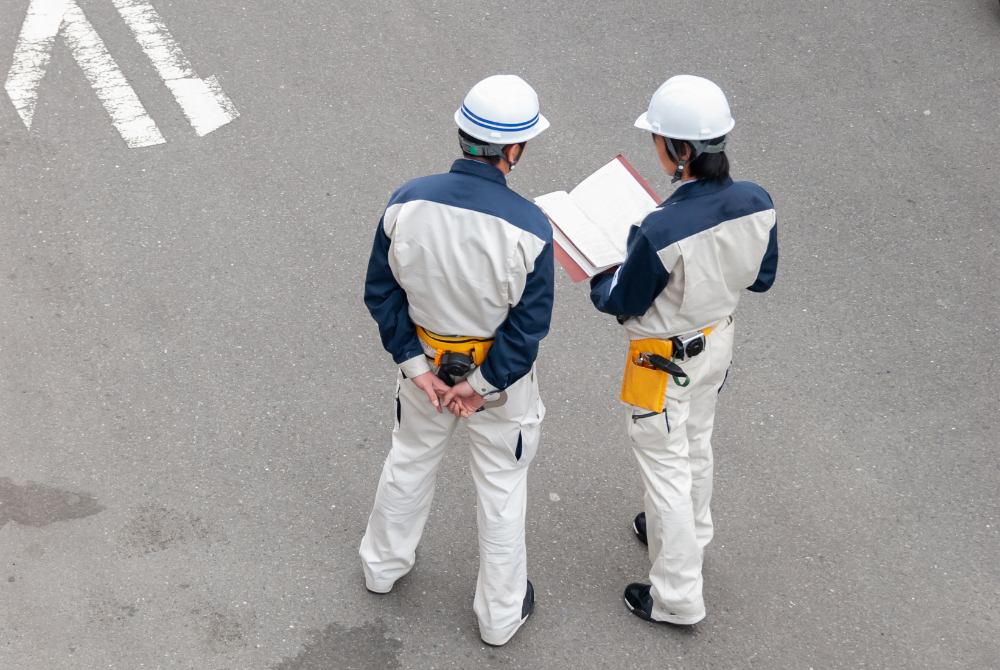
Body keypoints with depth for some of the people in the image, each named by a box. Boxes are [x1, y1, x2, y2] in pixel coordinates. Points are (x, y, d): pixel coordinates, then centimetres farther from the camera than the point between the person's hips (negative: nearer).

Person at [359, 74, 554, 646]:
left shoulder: (408, 203, -19)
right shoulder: (529, 227, -28)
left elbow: (382, 293, -10)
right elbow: (528, 326, -22)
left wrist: (416, 366, -6)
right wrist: (481, 383, -11)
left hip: (425, 363, 3)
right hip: (501, 374, -3)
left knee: (410, 462, 28)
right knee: (502, 490, 17)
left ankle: (384, 564, 52)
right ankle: (501, 614, 36)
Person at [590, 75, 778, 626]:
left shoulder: (662, 231, -36)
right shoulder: (757, 203, -18)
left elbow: (623, 303, -20)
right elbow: (761, 277, -1)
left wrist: (597, 278, 0)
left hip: (665, 360, -6)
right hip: (718, 341, 7)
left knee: (665, 466, 12)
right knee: (696, 446, 29)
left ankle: (678, 597, 26)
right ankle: (690, 534, 55)